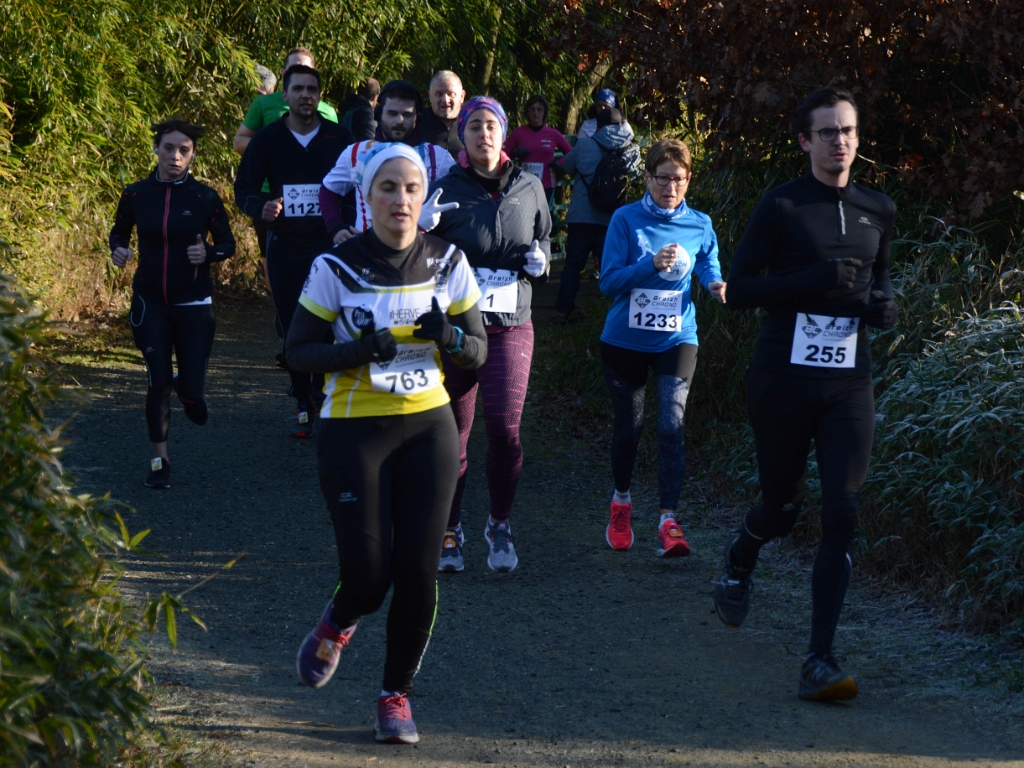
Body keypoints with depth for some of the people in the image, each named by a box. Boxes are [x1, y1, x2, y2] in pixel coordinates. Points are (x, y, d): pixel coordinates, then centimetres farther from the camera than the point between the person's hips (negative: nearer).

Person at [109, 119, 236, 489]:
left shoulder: (205, 198, -6)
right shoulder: (136, 194, -1)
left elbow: (227, 243, 3)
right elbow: (119, 232, 14)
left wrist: (208, 253, -18)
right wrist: (118, 250, -8)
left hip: (193, 304, -1)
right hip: (150, 302, 1)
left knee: (193, 389, -3)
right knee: (158, 383, -4)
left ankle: (186, 386, 37)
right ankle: (159, 460, 11)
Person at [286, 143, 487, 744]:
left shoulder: (448, 263, 0)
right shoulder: (337, 267, -8)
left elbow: (478, 351, 7)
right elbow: (298, 351, -3)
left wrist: (450, 339, -16)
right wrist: (359, 351, -20)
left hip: (428, 427, 2)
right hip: (354, 430, -2)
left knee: (418, 572, -4)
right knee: (367, 577, -7)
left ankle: (397, 695, 16)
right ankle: (338, 624, 30)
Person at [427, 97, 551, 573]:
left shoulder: (528, 188, 6)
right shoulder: (446, 190, -3)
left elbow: (545, 239, 21)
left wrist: (540, 260, -1)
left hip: (511, 326, 1)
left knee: (505, 426, -12)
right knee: (451, 432, 4)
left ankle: (500, 525, 9)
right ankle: (450, 530, 21)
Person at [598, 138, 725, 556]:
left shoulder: (699, 225, 1)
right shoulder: (626, 220, -6)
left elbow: (709, 265, 17)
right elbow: (609, 282, -11)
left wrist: (716, 284, -7)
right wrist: (651, 265, -26)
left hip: (676, 338, 0)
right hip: (625, 339, 0)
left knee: (672, 425, -15)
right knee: (628, 427, 12)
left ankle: (668, 522, -14)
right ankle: (621, 502, 36)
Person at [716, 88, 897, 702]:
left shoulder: (879, 211, 10)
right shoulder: (781, 208, -5)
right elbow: (739, 291, -7)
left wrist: (885, 304, 3)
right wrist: (814, 279, -19)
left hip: (849, 384, 3)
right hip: (784, 381, -3)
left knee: (843, 515, -10)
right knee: (782, 508, 10)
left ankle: (820, 661, -10)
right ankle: (739, 560, 48)